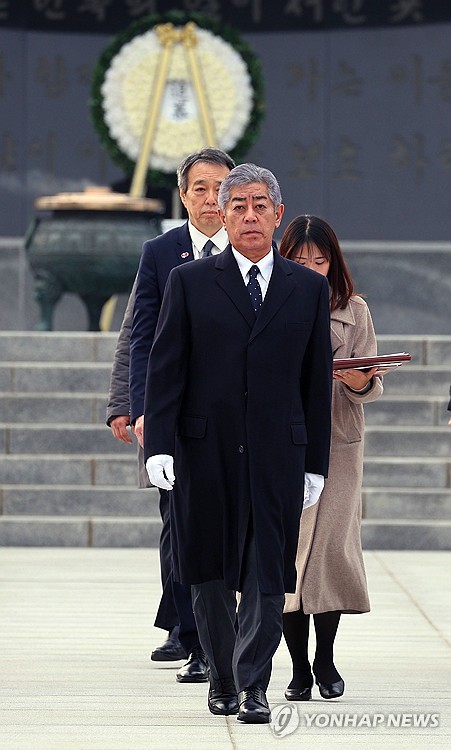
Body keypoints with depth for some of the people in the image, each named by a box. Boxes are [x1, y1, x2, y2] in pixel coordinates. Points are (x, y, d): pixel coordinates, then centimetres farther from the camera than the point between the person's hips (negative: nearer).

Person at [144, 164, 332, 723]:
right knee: (210, 573, 7)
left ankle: (253, 687, -5)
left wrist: (316, 461, 5)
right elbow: (165, 368, 1)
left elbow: (317, 378, 9)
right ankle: (222, 679, 21)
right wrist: (158, 444, -9)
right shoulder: (190, 283, 5)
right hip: (206, 451, 0)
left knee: (266, 572, -6)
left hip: (278, 452, 0)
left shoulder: (309, 289, 8)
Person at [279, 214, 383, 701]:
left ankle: (325, 659, 10)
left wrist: (358, 379, -17)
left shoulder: (354, 311, 8)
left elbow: (369, 387, 5)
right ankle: (299, 667, 5)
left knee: (330, 546, -6)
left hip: (338, 443, 0)